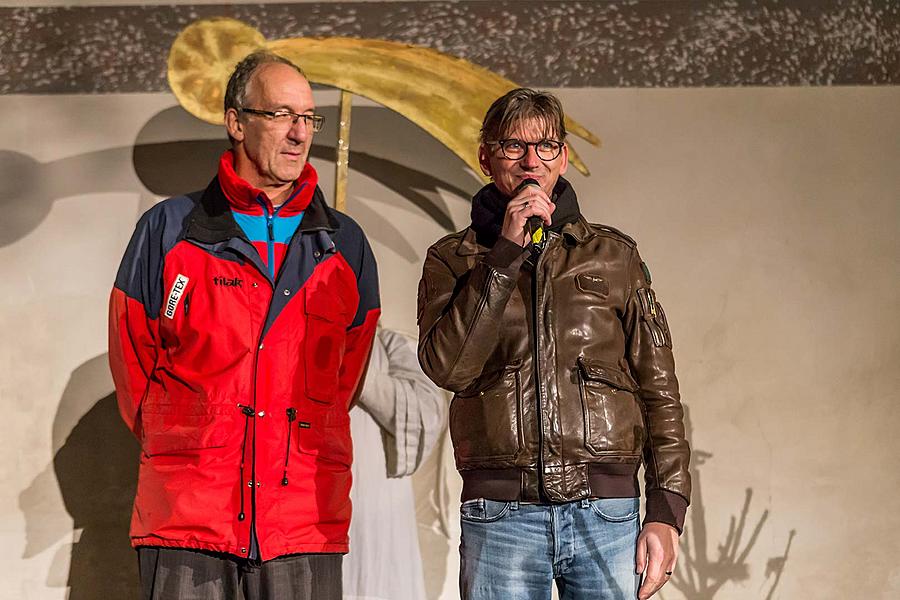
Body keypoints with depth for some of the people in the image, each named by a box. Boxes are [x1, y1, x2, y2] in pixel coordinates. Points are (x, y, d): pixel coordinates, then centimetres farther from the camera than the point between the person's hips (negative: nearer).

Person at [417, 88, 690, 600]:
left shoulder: (614, 256, 12)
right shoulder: (453, 260, 10)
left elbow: (659, 390, 10)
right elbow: (447, 365, -9)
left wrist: (667, 510, 1)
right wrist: (507, 251, -9)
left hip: (606, 513, 1)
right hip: (500, 514, -1)